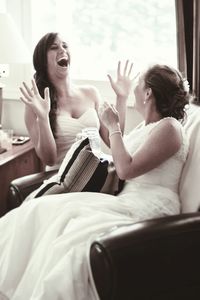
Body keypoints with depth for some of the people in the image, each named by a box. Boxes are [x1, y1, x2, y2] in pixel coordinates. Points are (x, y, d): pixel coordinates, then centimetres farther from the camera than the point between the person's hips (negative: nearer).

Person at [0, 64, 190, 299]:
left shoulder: (169, 128, -10)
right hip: (128, 200, 9)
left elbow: (126, 169, -17)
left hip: (149, 209, -8)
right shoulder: (146, 125, 18)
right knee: (45, 209, -9)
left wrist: (113, 127, -8)